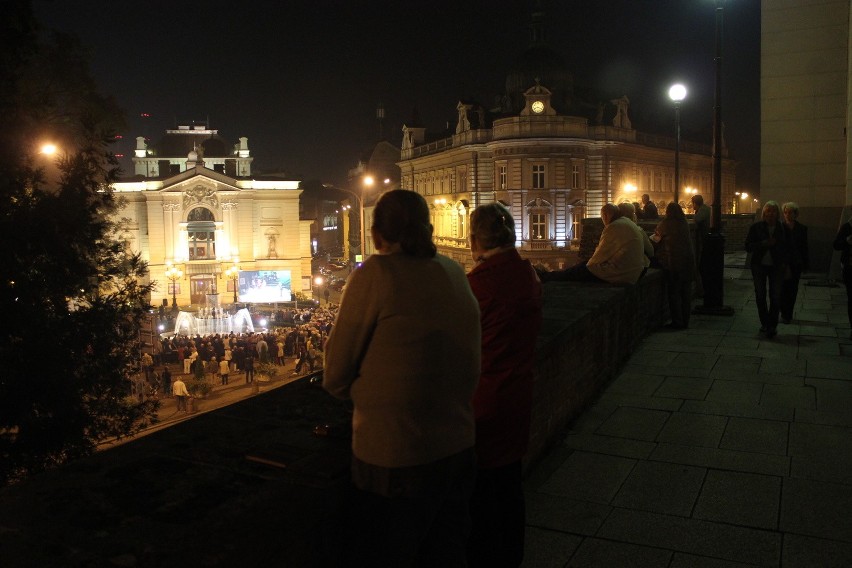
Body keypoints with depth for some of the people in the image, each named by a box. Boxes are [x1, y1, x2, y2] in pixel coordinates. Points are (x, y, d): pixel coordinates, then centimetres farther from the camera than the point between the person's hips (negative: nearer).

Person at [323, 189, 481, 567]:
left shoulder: (375, 274, -16)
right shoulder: (456, 274, 1)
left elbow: (336, 377, -10)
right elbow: (470, 367, 7)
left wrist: (364, 394, 10)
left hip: (393, 457, -6)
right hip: (457, 448, 6)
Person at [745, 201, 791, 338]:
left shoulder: (783, 228, 2)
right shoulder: (756, 227, 0)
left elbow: (788, 248, 8)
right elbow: (748, 246, -4)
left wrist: (784, 264, -4)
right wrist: (763, 244, -18)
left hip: (776, 266, -1)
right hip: (759, 265, 1)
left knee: (775, 296, -6)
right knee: (760, 296, 6)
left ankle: (772, 325, 1)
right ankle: (765, 323, 20)